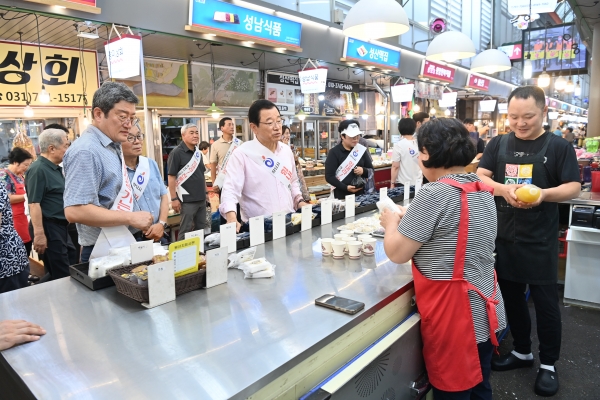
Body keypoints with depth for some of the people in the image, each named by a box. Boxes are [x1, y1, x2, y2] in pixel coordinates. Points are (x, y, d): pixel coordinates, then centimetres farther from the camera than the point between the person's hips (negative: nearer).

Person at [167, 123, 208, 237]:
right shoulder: (176, 153, -11)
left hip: (201, 198, 7)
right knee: (186, 231, 2)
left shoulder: (198, 152, 10)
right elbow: (171, 177, -14)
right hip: (187, 200, -7)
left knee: (202, 229, 15)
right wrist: (174, 199, -17)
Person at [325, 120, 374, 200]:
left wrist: (363, 171, -11)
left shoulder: (361, 150, 6)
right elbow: (329, 176, -11)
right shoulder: (334, 152, -7)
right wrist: (345, 187, -22)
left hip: (361, 194, 4)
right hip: (342, 196, -4)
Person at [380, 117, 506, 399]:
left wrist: (392, 224, 1)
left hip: (455, 317, -8)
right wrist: (412, 219, 12)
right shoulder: (482, 190, 3)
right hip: (484, 311, 8)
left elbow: (397, 254, -17)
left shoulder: (434, 195, -23)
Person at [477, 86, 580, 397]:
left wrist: (543, 193, -25)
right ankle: (522, 351, 34)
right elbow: (479, 178, -2)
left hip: (540, 239, -3)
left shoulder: (558, 147, -3)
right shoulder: (498, 144, 4)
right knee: (511, 295, 14)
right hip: (503, 235, 3)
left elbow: (574, 187, -5)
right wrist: (503, 189, -22)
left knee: (545, 301, 6)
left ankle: (548, 364, 25)